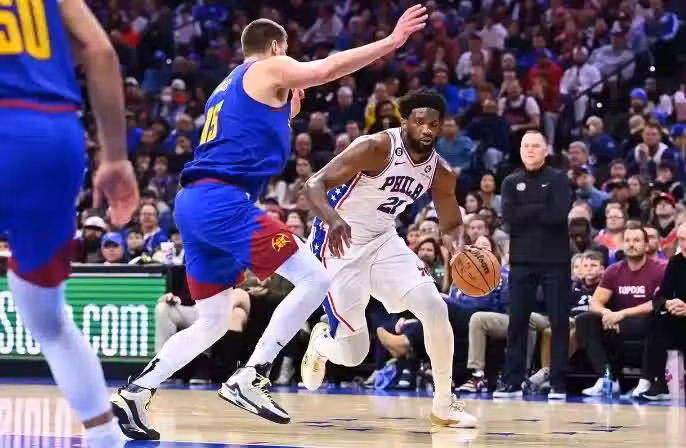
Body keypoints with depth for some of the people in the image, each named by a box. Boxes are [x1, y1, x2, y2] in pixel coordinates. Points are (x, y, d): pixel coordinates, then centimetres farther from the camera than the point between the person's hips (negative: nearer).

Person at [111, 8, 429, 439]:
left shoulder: (227, 88, 29)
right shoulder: (270, 69, 5)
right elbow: (330, 67, -6)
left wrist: (286, 116, 37)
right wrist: (393, 40, 0)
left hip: (195, 203, 9)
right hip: (222, 201, -9)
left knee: (212, 324, 16)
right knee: (315, 279, -9)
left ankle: (134, 394, 8)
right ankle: (249, 378, -14)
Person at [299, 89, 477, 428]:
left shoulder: (440, 172, -5)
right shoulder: (377, 148, -24)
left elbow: (451, 226, 10)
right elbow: (314, 185, -29)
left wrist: (458, 248, -15)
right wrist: (333, 219, -50)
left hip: (383, 241, 6)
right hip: (339, 245, -5)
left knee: (434, 308, -15)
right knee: (352, 354, -7)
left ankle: (444, 403, 1)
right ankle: (320, 342, 32)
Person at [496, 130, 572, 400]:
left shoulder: (558, 180, 1)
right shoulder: (511, 183, 9)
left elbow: (559, 214, -15)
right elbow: (509, 215, -7)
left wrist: (526, 213, -9)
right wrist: (540, 209, -12)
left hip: (555, 260, -2)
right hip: (522, 260, 2)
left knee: (559, 322, -2)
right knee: (517, 322, 2)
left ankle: (558, 384, 2)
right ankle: (513, 382, 7)